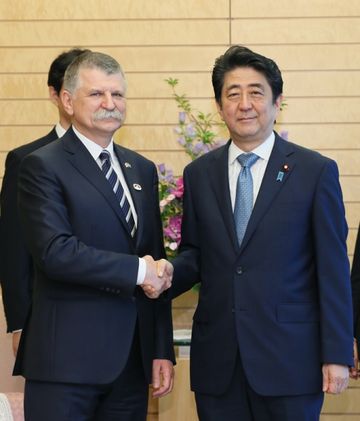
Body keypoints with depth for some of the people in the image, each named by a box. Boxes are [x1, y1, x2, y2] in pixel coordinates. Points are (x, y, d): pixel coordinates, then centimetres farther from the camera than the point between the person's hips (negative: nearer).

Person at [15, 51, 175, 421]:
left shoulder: (142, 169, 15)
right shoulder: (42, 166, -5)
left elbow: (157, 265, 14)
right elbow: (55, 251, -18)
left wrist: (162, 349, 11)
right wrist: (136, 269, -13)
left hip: (132, 362, 6)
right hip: (66, 361, -6)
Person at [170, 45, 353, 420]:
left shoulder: (316, 171, -2)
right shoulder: (198, 174, 8)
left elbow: (333, 270, -3)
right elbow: (193, 255, 13)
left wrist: (337, 355, -6)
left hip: (290, 359, -3)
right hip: (217, 362, 3)